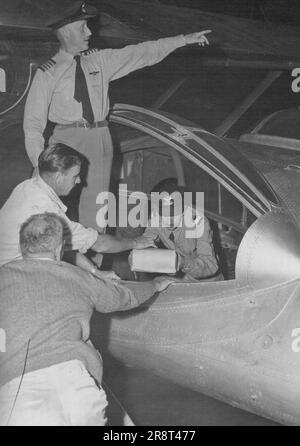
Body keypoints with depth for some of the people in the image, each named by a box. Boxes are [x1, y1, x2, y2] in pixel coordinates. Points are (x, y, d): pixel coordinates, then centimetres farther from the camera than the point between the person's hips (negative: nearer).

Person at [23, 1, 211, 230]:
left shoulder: (101, 61, 12)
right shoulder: (48, 73, 0)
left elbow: (142, 54, 12)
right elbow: (34, 122, -2)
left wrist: (184, 39, 8)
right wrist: (40, 163, -12)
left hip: (99, 142, 3)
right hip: (67, 141, -3)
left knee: (94, 209, 1)